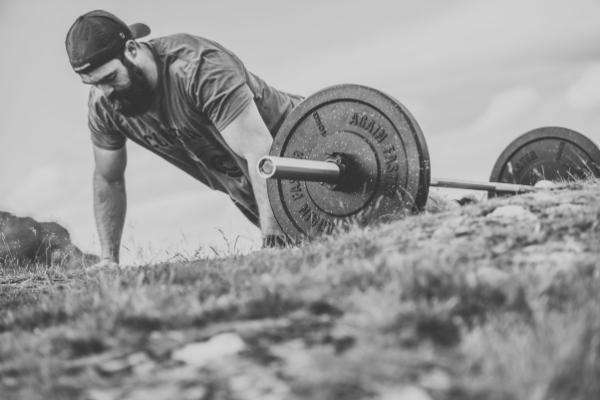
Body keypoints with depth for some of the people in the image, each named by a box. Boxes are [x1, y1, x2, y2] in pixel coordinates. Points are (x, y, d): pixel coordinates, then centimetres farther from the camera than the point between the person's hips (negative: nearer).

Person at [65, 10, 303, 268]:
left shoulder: (199, 69, -35)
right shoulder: (102, 104, -13)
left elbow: (259, 154, -38)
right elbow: (107, 179, 2)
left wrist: (271, 236, -44)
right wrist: (108, 259, -2)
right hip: (243, 187, 6)